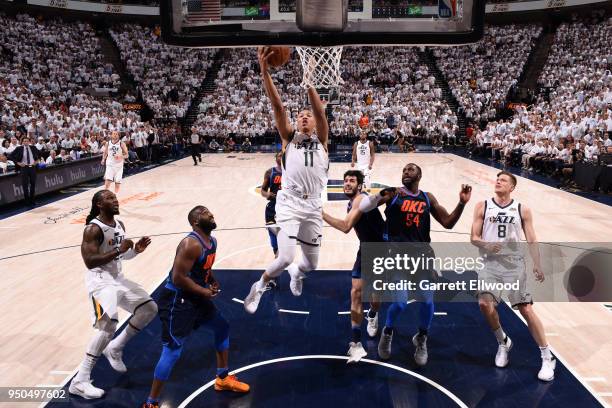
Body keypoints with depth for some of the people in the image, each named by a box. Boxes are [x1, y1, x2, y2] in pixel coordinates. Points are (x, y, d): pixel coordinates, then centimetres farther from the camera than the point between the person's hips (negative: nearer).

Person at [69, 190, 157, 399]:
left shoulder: (119, 225, 8)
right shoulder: (93, 229, -17)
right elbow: (90, 262, -26)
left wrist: (135, 250, -1)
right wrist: (118, 250, -28)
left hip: (118, 278, 9)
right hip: (100, 281, -9)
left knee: (149, 308, 10)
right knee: (107, 326, -22)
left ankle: (115, 348, 22)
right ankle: (79, 381, -11)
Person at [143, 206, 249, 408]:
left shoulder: (212, 241, 5)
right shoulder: (191, 244, -25)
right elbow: (178, 277, -28)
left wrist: (213, 282, 1)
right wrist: (204, 292, -18)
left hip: (195, 296, 10)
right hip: (176, 299, -10)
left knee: (222, 327, 19)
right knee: (172, 351, -8)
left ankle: (223, 379, 36)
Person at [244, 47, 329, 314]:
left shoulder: (321, 141, 11)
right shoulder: (289, 138, 9)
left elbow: (320, 111, -6)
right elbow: (277, 106, -4)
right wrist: (264, 71, -15)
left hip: (313, 205, 2)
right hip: (289, 202, -2)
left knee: (312, 264, 12)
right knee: (286, 258, -16)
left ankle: (296, 273, 50)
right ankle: (259, 286, 14)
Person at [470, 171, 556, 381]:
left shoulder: (522, 210, 4)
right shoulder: (482, 206, 4)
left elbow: (532, 240, 5)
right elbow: (474, 237, 3)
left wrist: (537, 265, -5)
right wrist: (486, 245, -18)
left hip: (514, 263, -1)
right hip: (491, 263, 1)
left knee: (526, 309, -4)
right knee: (484, 304, -14)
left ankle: (547, 357, 11)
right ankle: (503, 342, 15)